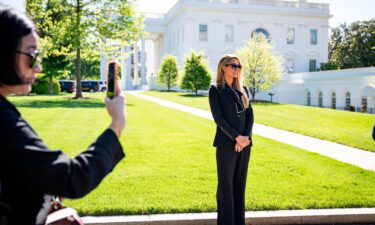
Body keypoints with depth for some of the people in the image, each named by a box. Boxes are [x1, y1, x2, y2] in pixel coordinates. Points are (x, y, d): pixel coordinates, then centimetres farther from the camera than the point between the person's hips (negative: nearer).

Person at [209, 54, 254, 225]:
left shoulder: (243, 90, 14)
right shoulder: (215, 90, -2)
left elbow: (250, 115, 7)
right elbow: (218, 118, -10)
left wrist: (246, 137, -9)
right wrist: (237, 137, -16)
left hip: (244, 144, 5)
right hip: (226, 144, -5)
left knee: (240, 185, 10)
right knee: (226, 185, -1)